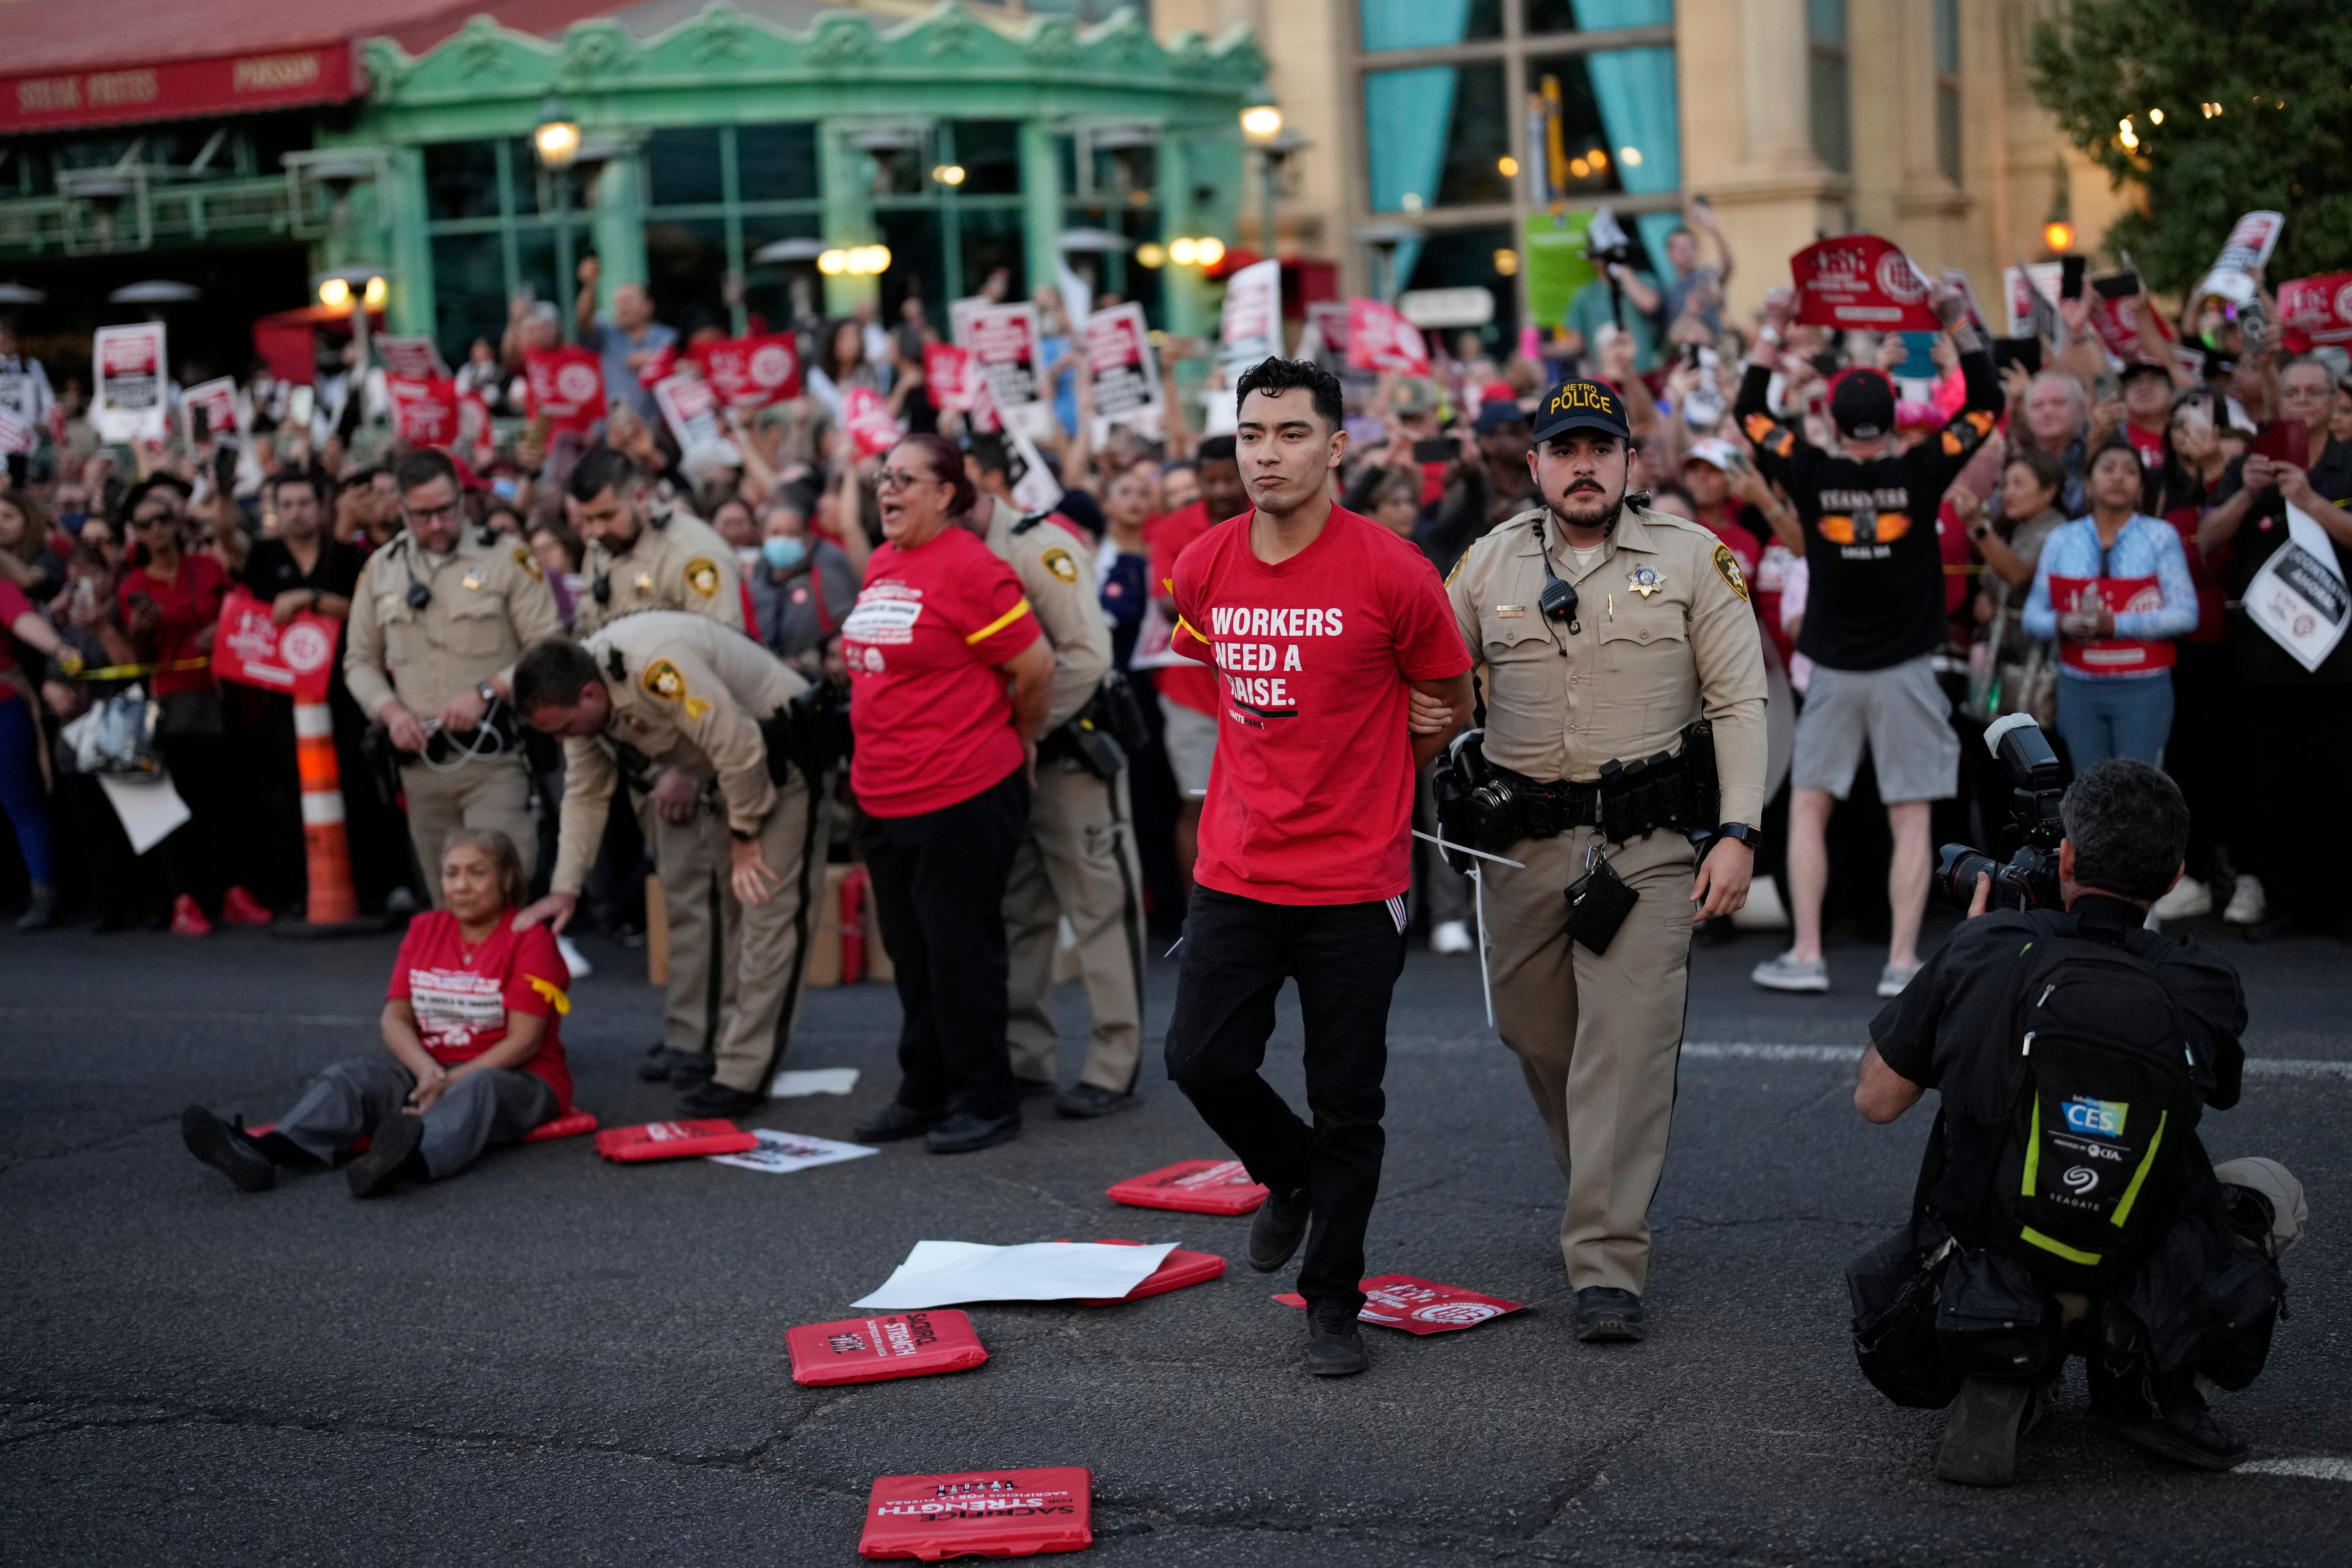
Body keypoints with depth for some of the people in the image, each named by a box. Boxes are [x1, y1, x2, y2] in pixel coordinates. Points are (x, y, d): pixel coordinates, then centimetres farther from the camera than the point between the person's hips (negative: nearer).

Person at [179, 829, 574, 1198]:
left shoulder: (530, 939, -4)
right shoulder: (424, 930, 13)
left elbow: (524, 1040, -13)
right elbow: (395, 1019, 4)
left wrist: (450, 1083, -24)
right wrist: (427, 1071, -18)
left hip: (516, 1078, -5)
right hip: (426, 1071, 5)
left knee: (476, 1090, -39)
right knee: (354, 1075, -21)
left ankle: (411, 1163, -73)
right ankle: (263, 1154, -49)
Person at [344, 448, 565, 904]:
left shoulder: (507, 558, -2)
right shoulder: (381, 568, 11)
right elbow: (360, 660, 17)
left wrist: (487, 692, -14)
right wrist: (390, 711, -2)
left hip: (494, 753, -4)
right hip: (422, 760, 4)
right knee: (447, 898, 9)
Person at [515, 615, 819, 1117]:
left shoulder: (658, 667, -34)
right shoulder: (580, 694, -4)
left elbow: (738, 747, -30)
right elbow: (585, 795, 5)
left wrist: (745, 836, -16)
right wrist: (565, 889, -1)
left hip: (782, 752, -10)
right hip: (734, 772, 10)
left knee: (768, 912, -12)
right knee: (726, 909, 14)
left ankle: (744, 1076, -12)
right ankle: (727, 1053, 24)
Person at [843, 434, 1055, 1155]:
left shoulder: (970, 569, -15)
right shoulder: (881, 564, 11)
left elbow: (1035, 666, -13)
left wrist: (1018, 739, 2)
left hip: (963, 797, -8)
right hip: (886, 794, 8)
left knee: (960, 952, 0)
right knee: (912, 952, 16)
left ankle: (984, 1102, 12)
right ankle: (924, 1094, 27)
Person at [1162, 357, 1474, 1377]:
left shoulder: (1390, 573, -11)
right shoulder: (1202, 569, 1)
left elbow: (1449, 703, 4)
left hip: (1354, 883, -3)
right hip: (1235, 868, 4)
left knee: (1348, 1105, 3)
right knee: (1202, 1060, -1)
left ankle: (1332, 1304, 19)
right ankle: (1290, 1176, 32)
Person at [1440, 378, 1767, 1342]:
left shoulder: (1694, 559, 2)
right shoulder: (1489, 565, 7)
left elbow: (1739, 703, 0)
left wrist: (1738, 834, -8)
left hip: (1650, 838, -3)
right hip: (1521, 839, 3)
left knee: (1627, 1042, -10)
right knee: (1535, 1035, 12)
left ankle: (1607, 1263, -9)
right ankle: (1600, 1192, 38)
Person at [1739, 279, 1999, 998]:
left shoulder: (1812, 475, -6)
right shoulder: (1920, 474, -8)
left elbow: (1749, 411, 6)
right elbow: (1987, 404, 2)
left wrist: (1774, 328, 10)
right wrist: (1959, 323, 3)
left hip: (1835, 673, 1)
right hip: (1906, 671, 0)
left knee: (1808, 809, 9)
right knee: (1911, 820, 3)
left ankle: (1806, 956, 5)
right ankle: (1902, 962, 0)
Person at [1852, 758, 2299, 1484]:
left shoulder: (1985, 950, -10)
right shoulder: (2207, 990, -9)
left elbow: (1876, 1099, 1)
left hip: (1980, 1299, 1)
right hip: (2150, 1306, -1)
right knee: (2273, 1191, 26)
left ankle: (2004, 1379, 5)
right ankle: (2151, 1383, 5)